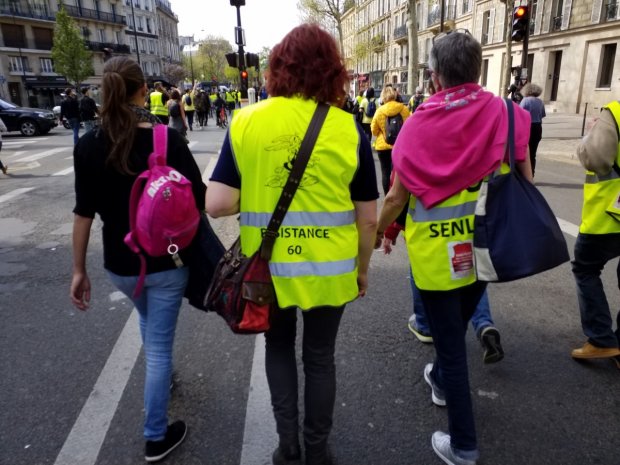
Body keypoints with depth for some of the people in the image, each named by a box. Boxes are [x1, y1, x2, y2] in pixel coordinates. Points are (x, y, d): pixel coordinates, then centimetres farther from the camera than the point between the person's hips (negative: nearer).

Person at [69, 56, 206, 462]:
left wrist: (79, 270, 3)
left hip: (120, 263, 3)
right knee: (159, 345, 9)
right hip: (167, 260, -3)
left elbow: (84, 213, -5)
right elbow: (199, 200, -11)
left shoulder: (88, 145, -7)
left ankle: (161, 377, 56)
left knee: (149, 323, 32)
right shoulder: (168, 139, -14)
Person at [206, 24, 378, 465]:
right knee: (320, 357, 21)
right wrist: (363, 268, 10)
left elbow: (218, 205, -11)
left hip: (268, 269, 1)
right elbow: (368, 219, -6)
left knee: (278, 348, 26)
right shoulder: (349, 128, -10)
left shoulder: (245, 122, -9)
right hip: (328, 271, 0)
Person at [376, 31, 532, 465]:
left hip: (436, 251, -4)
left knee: (449, 341, 10)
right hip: (483, 247, 4)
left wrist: (379, 232, 7)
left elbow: (398, 196, -11)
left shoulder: (421, 123, -14)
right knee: (459, 326, 28)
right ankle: (441, 379, 54)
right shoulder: (507, 114, -6)